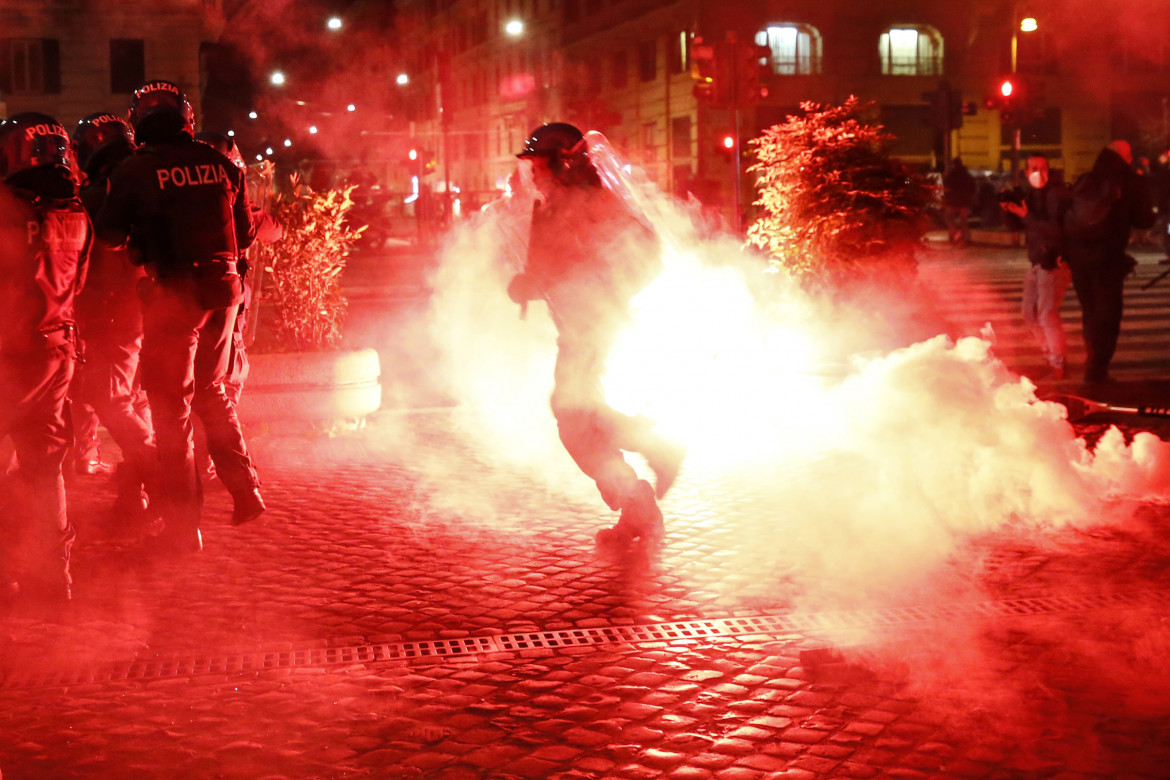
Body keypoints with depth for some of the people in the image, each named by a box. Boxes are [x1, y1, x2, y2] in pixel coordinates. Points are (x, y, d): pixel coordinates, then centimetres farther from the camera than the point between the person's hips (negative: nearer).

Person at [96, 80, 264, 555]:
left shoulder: (135, 170, -6)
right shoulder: (221, 164, 4)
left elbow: (110, 236, -1)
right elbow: (244, 234, 10)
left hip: (173, 293, -4)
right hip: (223, 287, 4)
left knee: (171, 405, 4)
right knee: (211, 391, 23)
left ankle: (183, 526, 7)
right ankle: (246, 491, 22)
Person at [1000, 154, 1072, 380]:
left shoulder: (1057, 193, -16)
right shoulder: (1029, 193, 7)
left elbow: (1056, 229, -24)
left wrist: (1026, 215, -25)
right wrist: (1008, 207, -8)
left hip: (1055, 261, -8)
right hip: (1037, 261, 8)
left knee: (1047, 313, -13)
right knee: (1030, 312, 13)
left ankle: (1058, 364, 0)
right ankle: (1051, 355, 31)